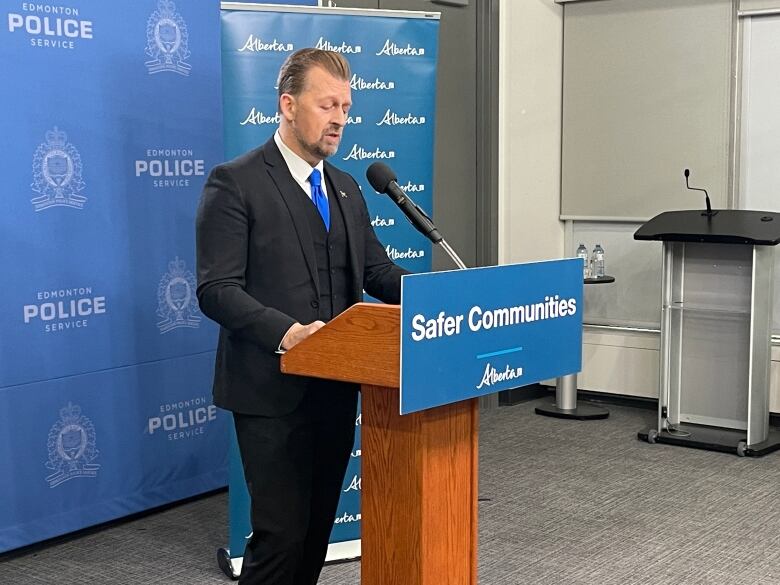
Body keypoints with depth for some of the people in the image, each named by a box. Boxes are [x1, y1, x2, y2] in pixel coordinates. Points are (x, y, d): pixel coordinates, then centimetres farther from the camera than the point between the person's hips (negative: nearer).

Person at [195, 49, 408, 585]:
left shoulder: (346, 189, 14)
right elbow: (216, 290, -15)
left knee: (318, 528, 14)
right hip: (272, 390, -7)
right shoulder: (235, 183, -9)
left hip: (337, 386, 7)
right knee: (281, 533, -5)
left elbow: (376, 270, 13)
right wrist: (284, 331, -31)